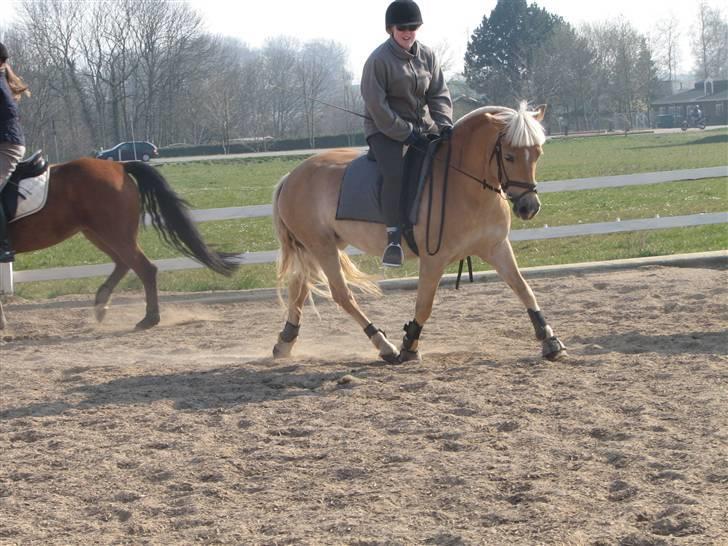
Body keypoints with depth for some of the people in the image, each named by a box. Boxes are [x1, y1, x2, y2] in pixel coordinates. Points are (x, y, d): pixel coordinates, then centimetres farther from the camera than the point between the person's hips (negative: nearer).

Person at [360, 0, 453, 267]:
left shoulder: (427, 55, 5)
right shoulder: (379, 60, -13)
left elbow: (439, 94, 5)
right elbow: (376, 106, -16)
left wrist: (444, 123, -14)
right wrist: (406, 133, -20)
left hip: (423, 127, 7)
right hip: (386, 129, -6)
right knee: (395, 173, -32)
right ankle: (394, 239, -32)